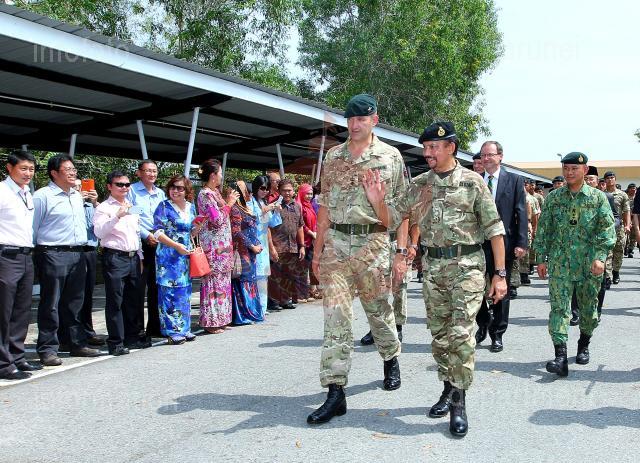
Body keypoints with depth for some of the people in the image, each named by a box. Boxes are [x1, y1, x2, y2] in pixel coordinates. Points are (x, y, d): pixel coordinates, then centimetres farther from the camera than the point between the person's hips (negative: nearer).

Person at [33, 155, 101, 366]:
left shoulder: (78, 196, 16)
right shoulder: (43, 196, -7)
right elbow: (32, 228, -7)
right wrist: (38, 252, -6)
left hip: (77, 254, 7)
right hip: (53, 255, -7)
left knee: (75, 303, 14)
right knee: (50, 305, -2)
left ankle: (78, 344, 23)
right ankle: (48, 350, 5)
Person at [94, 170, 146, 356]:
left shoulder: (132, 208, 19)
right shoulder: (104, 208, -4)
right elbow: (99, 232, -18)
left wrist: (140, 257, 20)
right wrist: (117, 216, -28)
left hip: (133, 257, 7)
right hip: (115, 257, -7)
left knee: (133, 300, 12)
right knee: (115, 301, -3)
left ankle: (132, 337, 23)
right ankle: (116, 342, 3)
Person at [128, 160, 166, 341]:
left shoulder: (161, 194, 16)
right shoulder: (132, 191, -1)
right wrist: (146, 235, -12)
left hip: (158, 244, 6)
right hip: (139, 244, -6)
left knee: (156, 287, 10)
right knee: (139, 287, -5)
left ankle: (154, 326, 19)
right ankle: (138, 329, 1)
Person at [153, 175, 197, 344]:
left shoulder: (190, 207, 11)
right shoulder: (164, 206, -6)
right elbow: (158, 233, -11)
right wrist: (177, 246, -19)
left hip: (186, 254, 6)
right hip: (169, 255, -6)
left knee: (185, 292, 10)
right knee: (170, 292, -4)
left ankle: (184, 328, 18)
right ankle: (172, 331, 2)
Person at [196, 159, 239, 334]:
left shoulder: (215, 192, 14)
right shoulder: (205, 194, -13)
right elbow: (217, 219, -17)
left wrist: (229, 202, 11)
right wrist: (228, 204, -7)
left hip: (222, 244, 9)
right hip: (213, 245, -9)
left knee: (222, 280, 12)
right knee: (214, 281, -5)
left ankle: (220, 319, 19)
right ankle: (211, 322, 1)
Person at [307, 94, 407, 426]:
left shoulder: (390, 156, 2)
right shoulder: (333, 157, 12)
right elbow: (325, 207, 13)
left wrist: (401, 251, -6)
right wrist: (317, 250, 10)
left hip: (373, 243, -2)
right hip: (335, 245, 2)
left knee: (379, 311, 11)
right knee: (335, 318, -3)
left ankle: (391, 360, 40)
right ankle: (335, 392, -2)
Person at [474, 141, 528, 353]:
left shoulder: (514, 180, 1)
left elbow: (521, 213, -3)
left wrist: (521, 243, -10)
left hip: (503, 242, -2)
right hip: (476, 242, 2)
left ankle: (497, 334, 18)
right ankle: (483, 324, 27)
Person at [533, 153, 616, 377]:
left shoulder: (598, 197, 1)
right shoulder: (553, 197, 6)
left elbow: (607, 229, -4)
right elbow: (544, 229, 9)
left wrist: (600, 256, -16)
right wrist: (541, 258, 4)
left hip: (589, 264, 0)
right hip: (559, 263, 0)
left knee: (589, 309, 12)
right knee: (559, 308, -9)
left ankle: (583, 346, 35)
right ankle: (561, 357, -13)